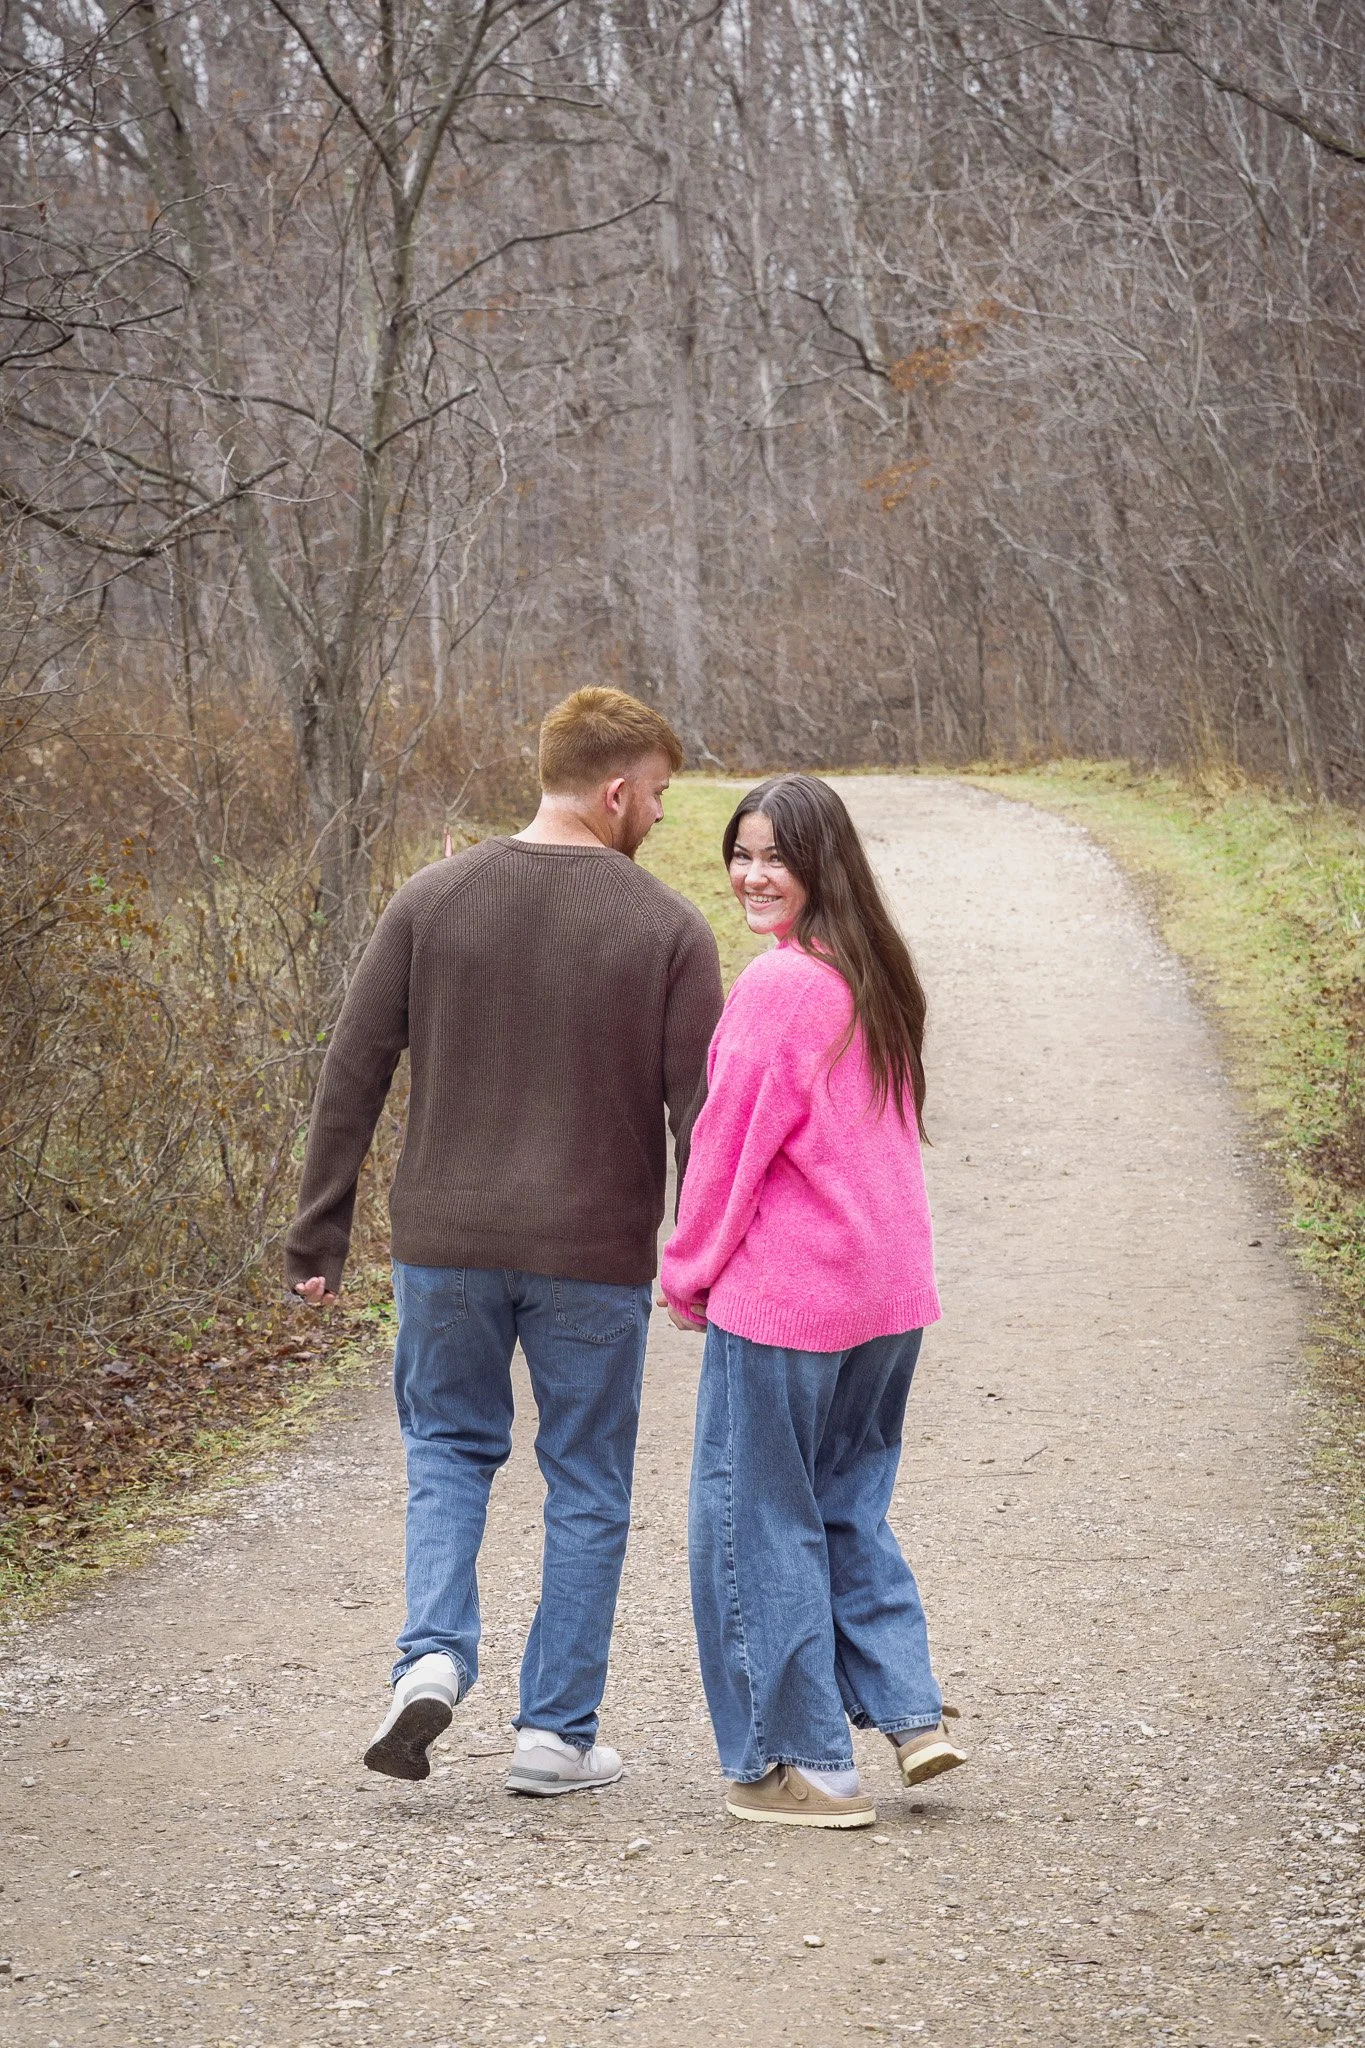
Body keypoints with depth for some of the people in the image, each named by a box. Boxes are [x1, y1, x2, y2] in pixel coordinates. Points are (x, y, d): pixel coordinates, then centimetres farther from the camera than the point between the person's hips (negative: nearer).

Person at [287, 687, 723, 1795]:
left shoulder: (433, 900, -1)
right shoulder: (668, 929, -7)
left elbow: (353, 1074, 0)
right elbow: (702, 1113, -6)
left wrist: (320, 1236, 6)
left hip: (446, 1244, 2)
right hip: (594, 1257, -2)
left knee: (449, 1445, 21)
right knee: (587, 1488, 12)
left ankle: (433, 1655, 0)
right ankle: (557, 1732, 15)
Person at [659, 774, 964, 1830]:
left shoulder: (779, 985, -17)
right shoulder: (879, 977, 8)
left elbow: (731, 1144, -15)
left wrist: (689, 1269, 0)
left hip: (782, 1298, -8)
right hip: (888, 1294, 8)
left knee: (756, 1516, 4)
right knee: (848, 1505, 20)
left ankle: (805, 1764, 8)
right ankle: (913, 1713, 13)